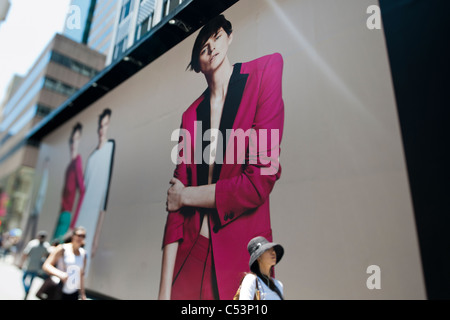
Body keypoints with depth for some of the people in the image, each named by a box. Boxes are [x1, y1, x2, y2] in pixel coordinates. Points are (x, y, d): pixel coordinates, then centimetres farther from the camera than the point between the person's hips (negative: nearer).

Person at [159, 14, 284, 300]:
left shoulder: (263, 72, -6)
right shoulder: (191, 115, 6)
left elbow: (260, 181, -15)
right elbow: (175, 201, 1)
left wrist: (186, 196, -4)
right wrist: (165, 288, -5)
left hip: (241, 254, -3)